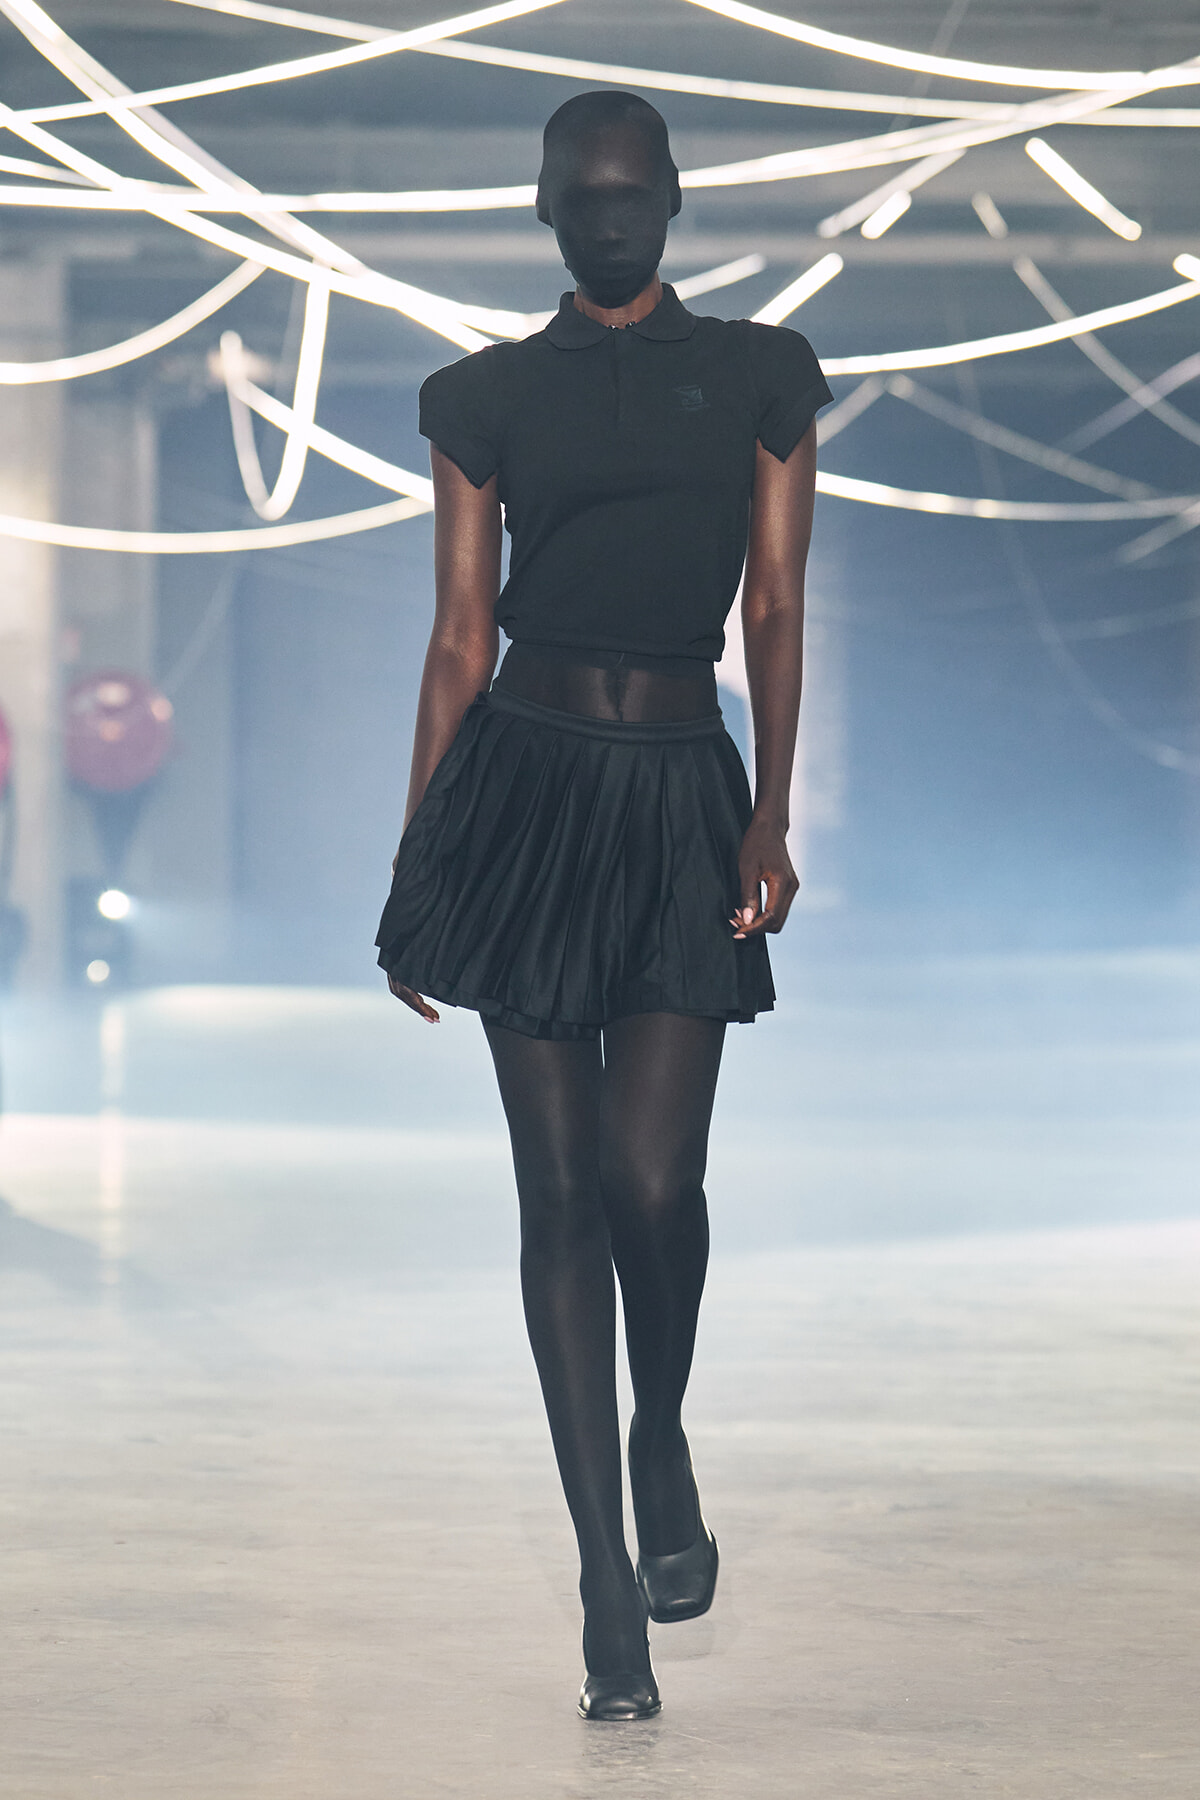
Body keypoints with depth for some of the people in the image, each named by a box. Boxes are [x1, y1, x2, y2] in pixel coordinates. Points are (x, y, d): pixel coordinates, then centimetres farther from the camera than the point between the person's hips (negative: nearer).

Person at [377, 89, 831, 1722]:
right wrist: (418, 865, 6)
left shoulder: (760, 375, 9)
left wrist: (771, 816, -8)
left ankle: (661, 1436, 21)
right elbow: (459, 636, 8)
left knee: (652, 1177, -12)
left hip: (682, 794, 0)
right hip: (524, 781, 1)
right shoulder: (487, 397, 9)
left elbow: (777, 608, 3)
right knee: (563, 1188, 0)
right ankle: (609, 1578, 7)